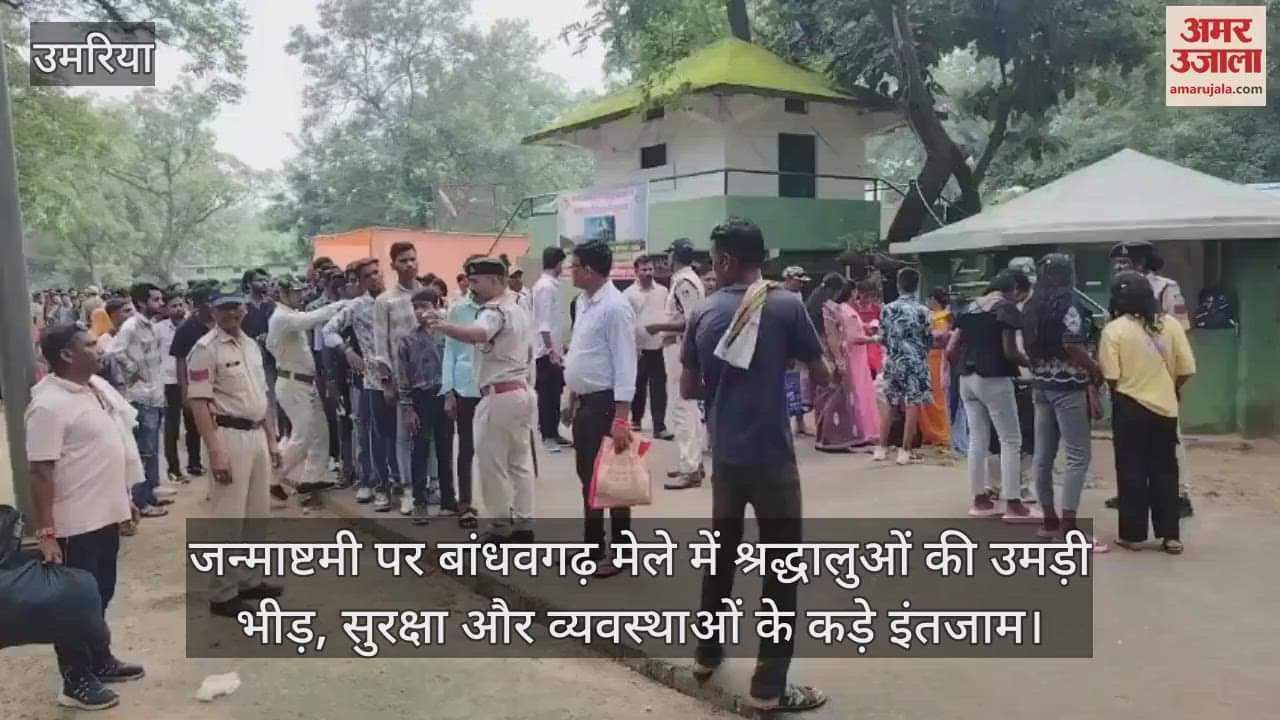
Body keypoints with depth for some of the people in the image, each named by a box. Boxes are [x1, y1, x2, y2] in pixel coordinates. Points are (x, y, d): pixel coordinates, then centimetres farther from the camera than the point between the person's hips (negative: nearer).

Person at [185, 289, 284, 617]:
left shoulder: (252, 345, 13)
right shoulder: (206, 349, -11)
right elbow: (198, 403, -16)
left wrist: (272, 440, 17)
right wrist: (215, 452, -22)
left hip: (257, 435, 8)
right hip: (229, 436, -8)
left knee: (257, 514, 15)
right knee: (229, 518, -3)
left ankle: (249, 580, 28)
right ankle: (222, 594, 6)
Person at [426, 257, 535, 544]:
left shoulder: (494, 311, -15)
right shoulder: (520, 311, 16)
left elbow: (476, 334, -39)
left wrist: (444, 327, -53)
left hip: (499, 396, -10)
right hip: (522, 392, 10)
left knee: (492, 463, 2)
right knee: (520, 461, 13)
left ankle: (501, 526, 9)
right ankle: (523, 523, 17)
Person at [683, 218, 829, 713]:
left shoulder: (704, 314, 2)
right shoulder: (786, 306, -8)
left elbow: (688, 390, 8)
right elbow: (822, 378, -2)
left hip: (725, 455, 5)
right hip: (772, 456, -4)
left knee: (721, 551, 20)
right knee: (781, 566, 3)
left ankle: (707, 653, 34)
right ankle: (769, 686, 5)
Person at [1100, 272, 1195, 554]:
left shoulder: (1114, 329, -10)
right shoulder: (1170, 324, 0)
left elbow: (1110, 376, -15)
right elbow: (1186, 370, -1)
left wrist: (1126, 386, 6)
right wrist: (1170, 387, 18)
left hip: (1130, 408, -3)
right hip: (1165, 407, 3)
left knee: (1132, 472, 6)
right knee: (1165, 472, 12)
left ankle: (1133, 535, 10)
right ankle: (1171, 536, 14)